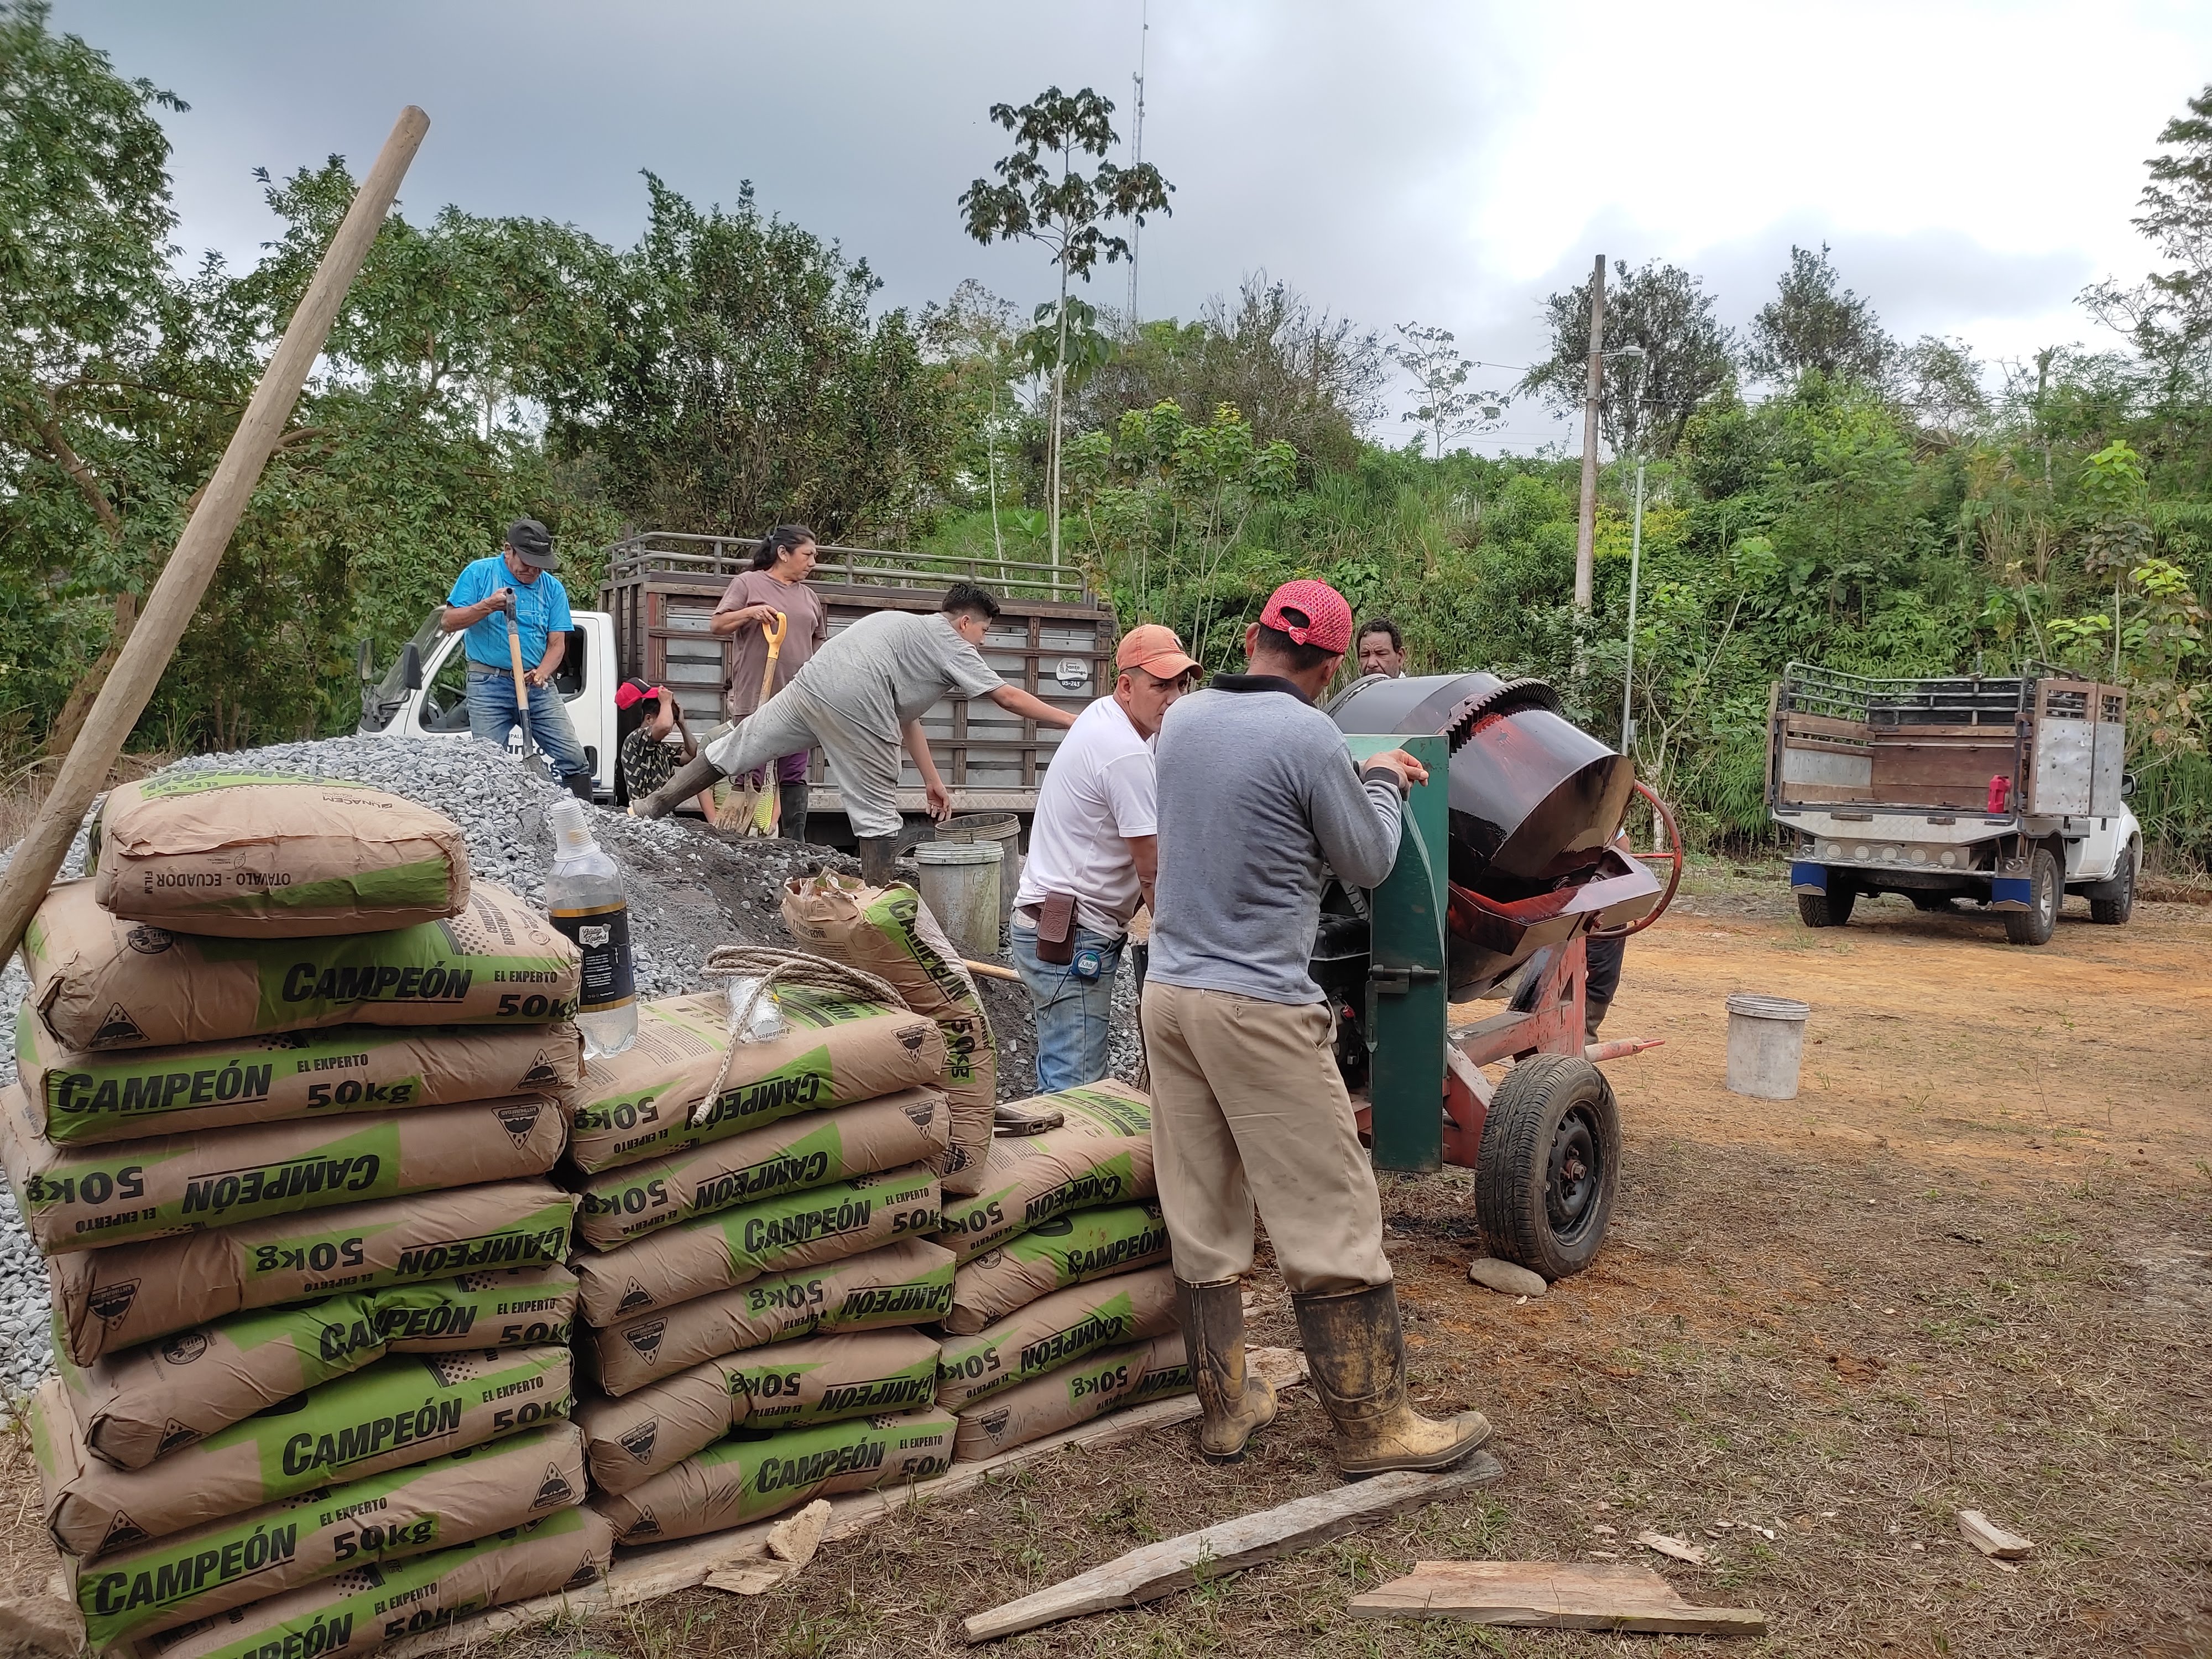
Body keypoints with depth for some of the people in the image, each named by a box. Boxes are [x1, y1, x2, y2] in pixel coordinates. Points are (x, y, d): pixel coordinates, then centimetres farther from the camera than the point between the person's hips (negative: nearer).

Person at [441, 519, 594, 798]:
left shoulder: (552, 587, 7)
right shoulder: (479, 573, 1)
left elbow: (557, 643, 4)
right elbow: (448, 622, -2)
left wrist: (541, 673, -15)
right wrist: (487, 606, -17)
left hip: (539, 686, 2)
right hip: (489, 684, -2)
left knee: (574, 758, -6)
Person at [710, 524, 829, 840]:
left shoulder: (810, 597, 18)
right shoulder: (748, 583, 3)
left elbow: (819, 648, 24)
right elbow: (717, 625, -2)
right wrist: (750, 612, -17)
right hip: (754, 699, -4)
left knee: (793, 778, 5)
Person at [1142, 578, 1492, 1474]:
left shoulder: (1183, 718, 7)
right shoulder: (1310, 738, -14)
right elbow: (1368, 863, -2)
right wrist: (1383, 784, 16)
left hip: (1170, 990, 8)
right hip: (1259, 1008, -7)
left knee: (1201, 1222, 13)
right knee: (1331, 1221, 4)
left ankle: (1224, 1407, 25)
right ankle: (1373, 1424, 14)